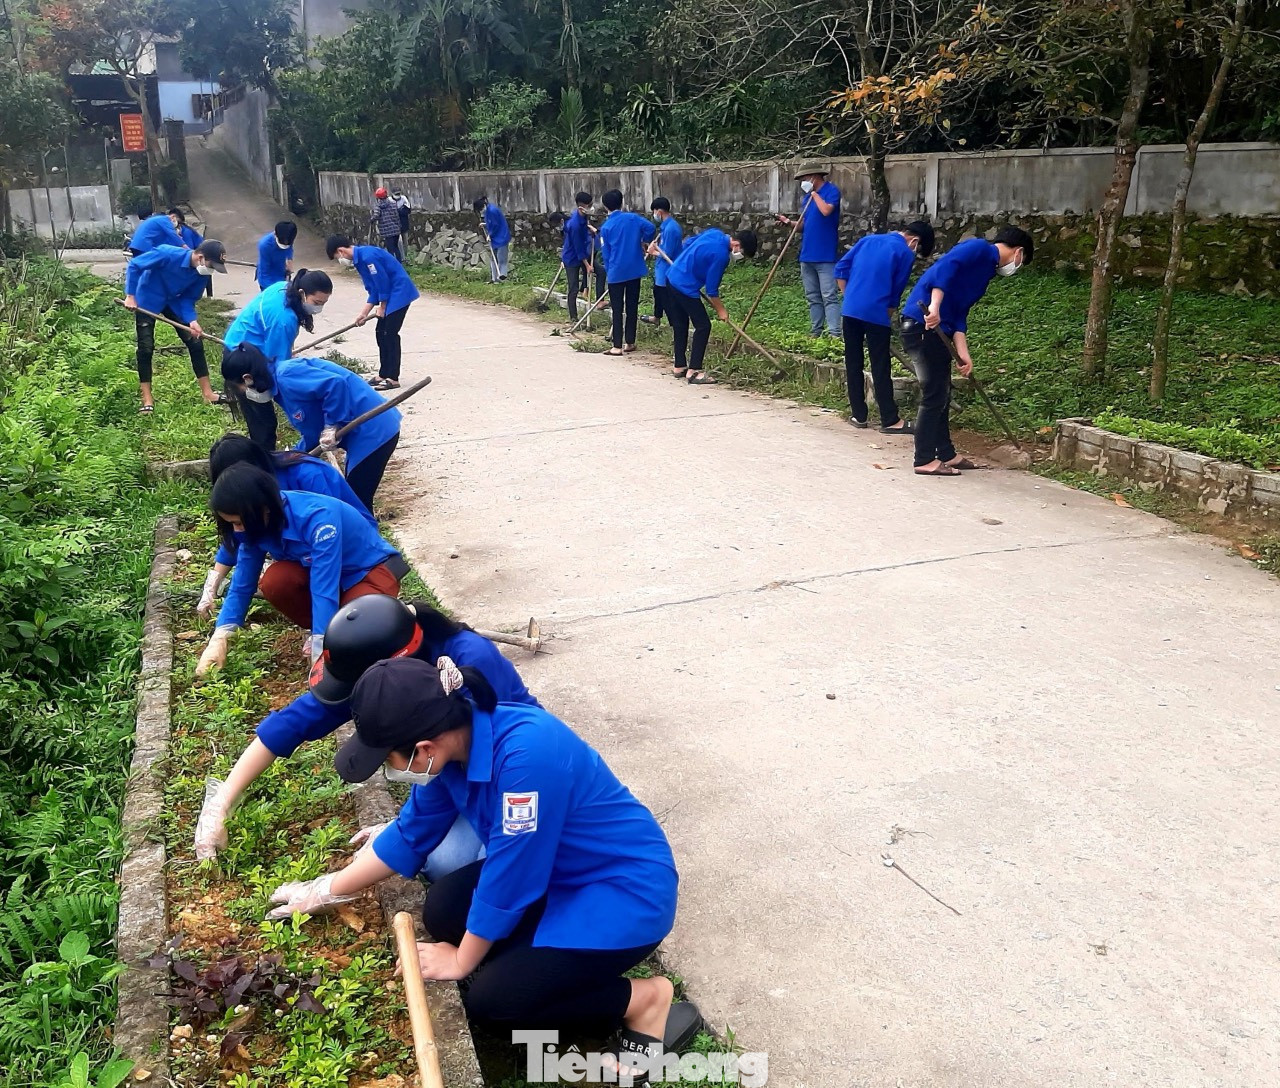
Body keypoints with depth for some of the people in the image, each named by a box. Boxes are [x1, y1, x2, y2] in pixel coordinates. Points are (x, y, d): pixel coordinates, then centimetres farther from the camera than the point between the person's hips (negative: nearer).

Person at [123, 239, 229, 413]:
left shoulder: (201, 272, -17)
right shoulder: (168, 254, -34)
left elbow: (188, 298, -7)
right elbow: (134, 265, -25)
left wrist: (192, 320, -24)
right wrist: (130, 296, -27)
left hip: (174, 301, 5)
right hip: (148, 300, -5)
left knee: (195, 342, 0)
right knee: (146, 348, -6)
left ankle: (207, 393, 8)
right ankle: (147, 400, 3)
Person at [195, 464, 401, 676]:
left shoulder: (318, 517, -35)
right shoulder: (255, 524, -13)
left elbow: (324, 589, -37)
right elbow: (242, 585, -8)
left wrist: (320, 657, -38)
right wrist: (219, 639, -18)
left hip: (371, 571, -6)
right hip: (321, 572, 6)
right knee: (274, 582, -25)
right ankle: (319, 630, 1)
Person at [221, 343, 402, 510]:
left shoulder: (286, 376, -17)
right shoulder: (281, 383, 15)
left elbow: (335, 383, -29)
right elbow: (313, 431, 20)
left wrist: (332, 426, -20)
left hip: (374, 430, -10)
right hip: (361, 432, 10)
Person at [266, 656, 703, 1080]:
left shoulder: (526, 754, -35)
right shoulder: (451, 736, -9)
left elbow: (507, 878, -24)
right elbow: (410, 836, 8)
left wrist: (462, 961, -8)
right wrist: (326, 891, 15)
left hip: (626, 891, -8)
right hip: (553, 870, 8)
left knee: (491, 999, -12)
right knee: (443, 911, -3)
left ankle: (645, 1000, 2)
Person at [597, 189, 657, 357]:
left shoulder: (605, 227, -2)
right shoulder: (632, 218, 1)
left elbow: (606, 253, 2)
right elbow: (651, 228, -12)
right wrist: (644, 242, 7)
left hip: (616, 272, -2)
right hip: (634, 270, 2)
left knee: (617, 309, 1)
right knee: (632, 306, 11)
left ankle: (618, 346, -2)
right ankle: (630, 343, 17)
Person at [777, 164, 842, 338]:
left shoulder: (831, 191, -8)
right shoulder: (808, 196, 15)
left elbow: (826, 211, -27)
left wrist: (813, 193, -13)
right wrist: (789, 222, 2)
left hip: (825, 255, -8)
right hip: (807, 254, 8)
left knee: (829, 297, -9)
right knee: (813, 297, 13)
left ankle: (834, 334, -11)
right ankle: (815, 332, 19)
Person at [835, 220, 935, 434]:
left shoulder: (868, 239, 16)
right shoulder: (905, 253, 0)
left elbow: (841, 268, 13)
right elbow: (895, 293, 1)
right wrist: (887, 318, 13)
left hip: (850, 310, 5)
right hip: (876, 314, -5)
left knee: (853, 364, 12)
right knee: (880, 368, 0)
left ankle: (858, 415, 18)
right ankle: (890, 420, 4)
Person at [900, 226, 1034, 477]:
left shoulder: (986, 269, 23)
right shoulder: (979, 248, -4)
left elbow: (959, 314, 17)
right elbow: (945, 266, -22)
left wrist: (963, 353, 6)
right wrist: (934, 307, -32)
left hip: (935, 329, 10)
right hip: (922, 324, -10)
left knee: (941, 395, 16)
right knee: (934, 395, -6)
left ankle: (946, 453, 27)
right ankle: (925, 461, 1)